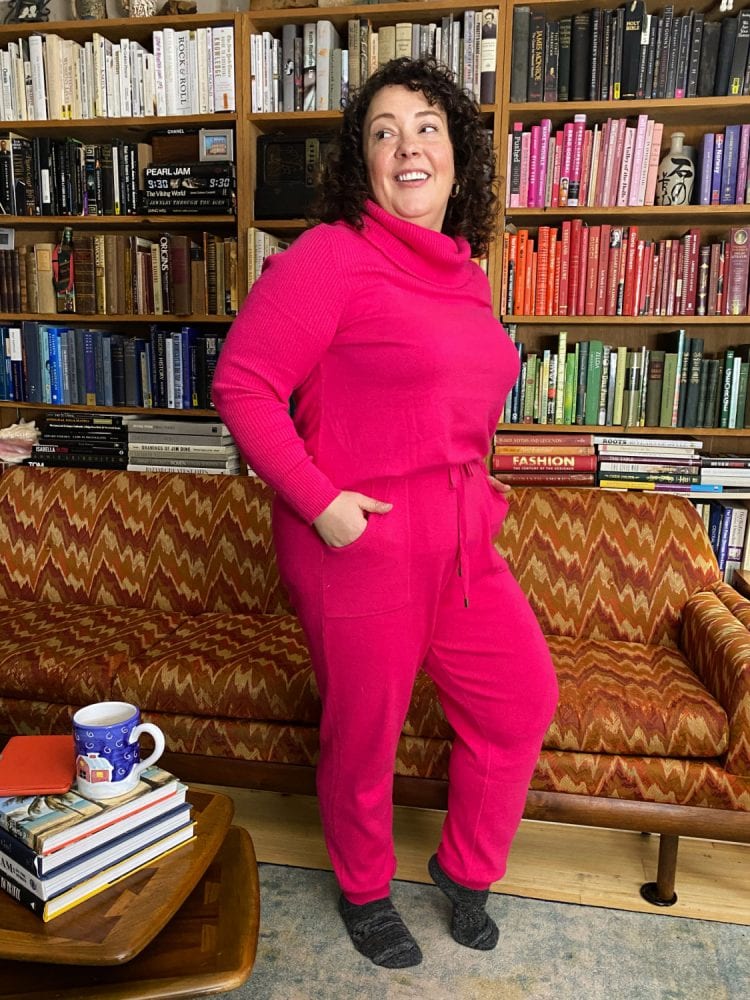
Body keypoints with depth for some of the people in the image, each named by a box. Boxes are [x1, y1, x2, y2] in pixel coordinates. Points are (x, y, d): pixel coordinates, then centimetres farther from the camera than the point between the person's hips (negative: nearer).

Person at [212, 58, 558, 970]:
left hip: (461, 542, 8)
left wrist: (478, 492, 14)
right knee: (364, 734, 11)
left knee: (524, 699, 15)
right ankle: (364, 891, 42)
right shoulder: (332, 256, -12)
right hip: (361, 547, -7)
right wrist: (318, 499, -20)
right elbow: (242, 383, -15)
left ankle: (466, 866, 42)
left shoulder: (462, 270, 12)